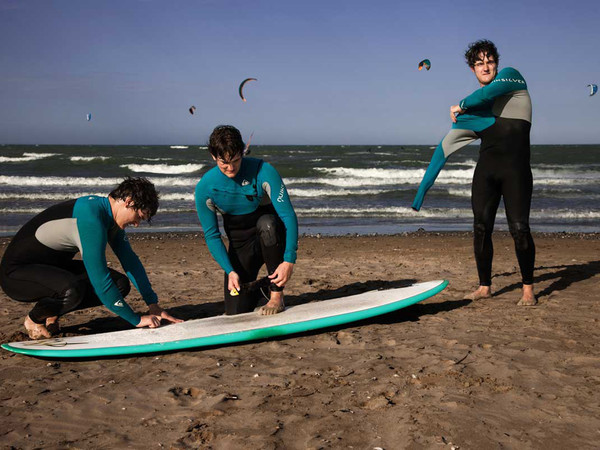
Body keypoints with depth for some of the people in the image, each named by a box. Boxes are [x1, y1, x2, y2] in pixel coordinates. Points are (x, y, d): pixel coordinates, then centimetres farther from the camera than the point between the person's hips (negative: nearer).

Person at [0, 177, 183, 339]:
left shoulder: (111, 218, 0)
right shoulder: (92, 216, -30)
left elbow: (131, 261, 7)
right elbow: (99, 277, -32)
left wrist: (153, 305, 1)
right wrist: (136, 320, -26)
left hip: (53, 266, 9)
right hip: (16, 272, -9)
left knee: (120, 284, -4)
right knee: (73, 290, -39)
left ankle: (51, 312, 7)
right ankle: (35, 318, -6)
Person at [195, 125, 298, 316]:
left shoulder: (263, 171, -22)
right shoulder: (205, 187, -15)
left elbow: (288, 215, -24)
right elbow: (212, 235, -8)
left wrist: (289, 261, -33)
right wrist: (230, 271, -20)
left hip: (272, 235, -2)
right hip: (240, 244, 2)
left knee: (266, 223, -39)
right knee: (235, 312, -6)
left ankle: (276, 294, -23)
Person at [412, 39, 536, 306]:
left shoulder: (511, 76, 6)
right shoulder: (469, 109, 14)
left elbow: (491, 92, -16)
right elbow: (445, 147, 15)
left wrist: (461, 106, 4)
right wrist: (423, 188, 11)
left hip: (516, 171, -4)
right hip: (485, 171, 4)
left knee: (519, 229, -8)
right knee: (481, 229, 1)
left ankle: (528, 288, 7)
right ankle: (485, 286, 15)